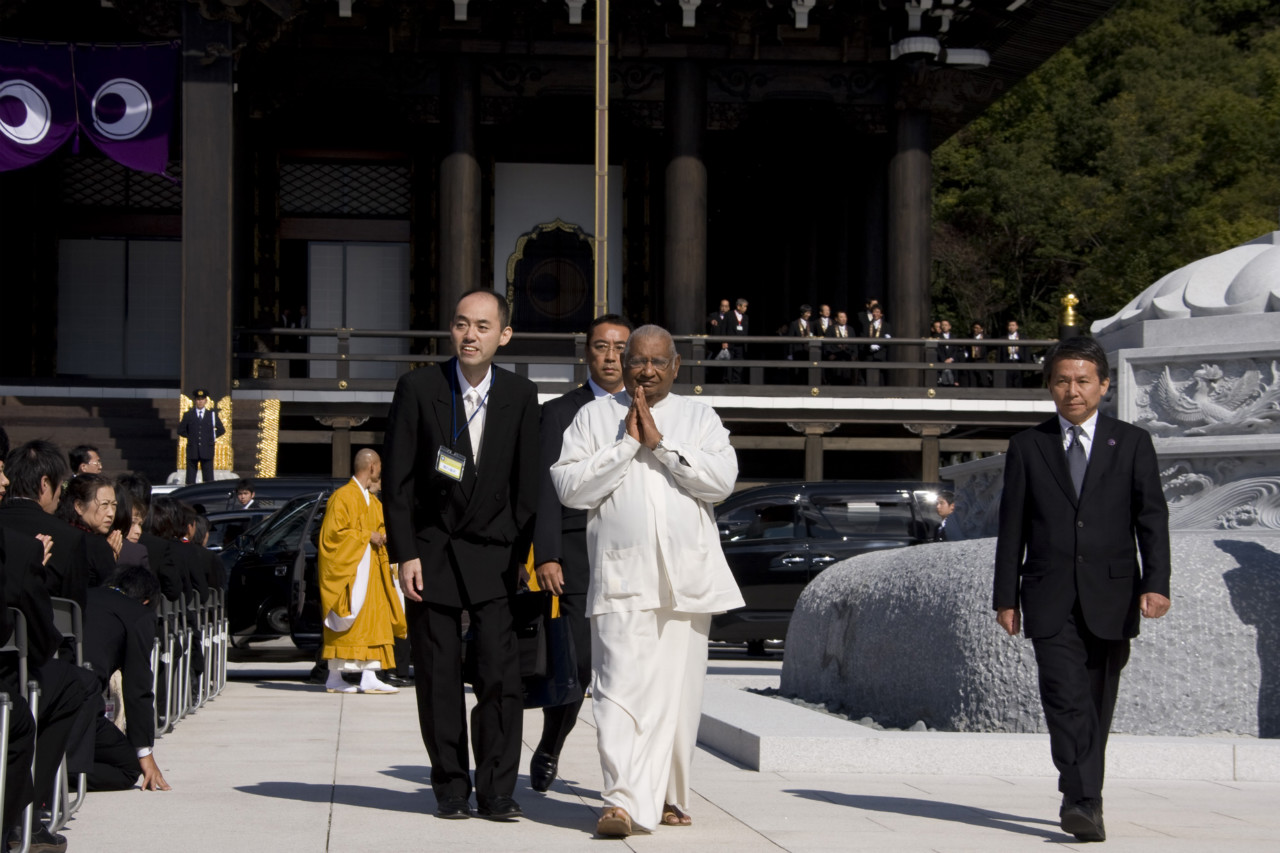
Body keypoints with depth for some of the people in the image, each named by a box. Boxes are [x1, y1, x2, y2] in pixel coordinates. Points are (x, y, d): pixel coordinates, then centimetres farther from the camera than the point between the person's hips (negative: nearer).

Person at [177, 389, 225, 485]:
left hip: (207, 452, 0)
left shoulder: (212, 414, 9)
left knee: (208, 479, -3)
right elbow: (180, 430, 13)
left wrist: (212, 438, 7)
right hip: (192, 452, 0)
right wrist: (190, 436, 6)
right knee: (190, 478, -2)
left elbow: (221, 430, 14)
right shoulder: (188, 415, 9)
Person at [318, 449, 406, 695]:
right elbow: (333, 533, -16)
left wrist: (381, 537, 3)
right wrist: (367, 536, -16)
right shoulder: (343, 497, -10)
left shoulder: (369, 499, 17)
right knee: (346, 622, -8)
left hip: (369, 570, 9)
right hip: (346, 570, -9)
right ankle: (334, 677, -4)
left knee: (372, 622, 1)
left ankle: (369, 677, -1)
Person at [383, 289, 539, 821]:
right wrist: (406, 555, -7)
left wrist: (519, 554, 0)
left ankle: (497, 792, -1)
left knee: (500, 674, -8)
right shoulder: (418, 388, -2)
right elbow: (396, 480, -2)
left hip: (493, 553, 1)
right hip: (432, 552, 0)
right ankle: (452, 791, 13)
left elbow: (527, 484, 5)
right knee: (438, 679, 3)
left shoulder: (521, 396, 2)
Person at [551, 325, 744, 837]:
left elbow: (722, 480, -4)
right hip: (622, 578, -2)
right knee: (622, 687, -15)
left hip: (686, 578, 2)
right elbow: (570, 487, -2)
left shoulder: (699, 419, 12)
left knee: (678, 693, 6)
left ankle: (667, 797, 20)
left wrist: (661, 443, -9)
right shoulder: (594, 416, 9)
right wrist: (626, 444, -8)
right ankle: (623, 801, -21)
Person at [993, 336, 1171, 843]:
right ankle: (1085, 803, -22)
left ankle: (1081, 799, 21)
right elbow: (1012, 528, 8)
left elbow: (1151, 518, 1)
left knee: (1098, 705, 8)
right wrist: (1006, 597, 3)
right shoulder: (1027, 446, 8)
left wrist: (1156, 583, -12)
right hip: (1051, 600, -1)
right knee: (1066, 700, -15)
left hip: (1110, 597, 1)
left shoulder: (1132, 444, 7)